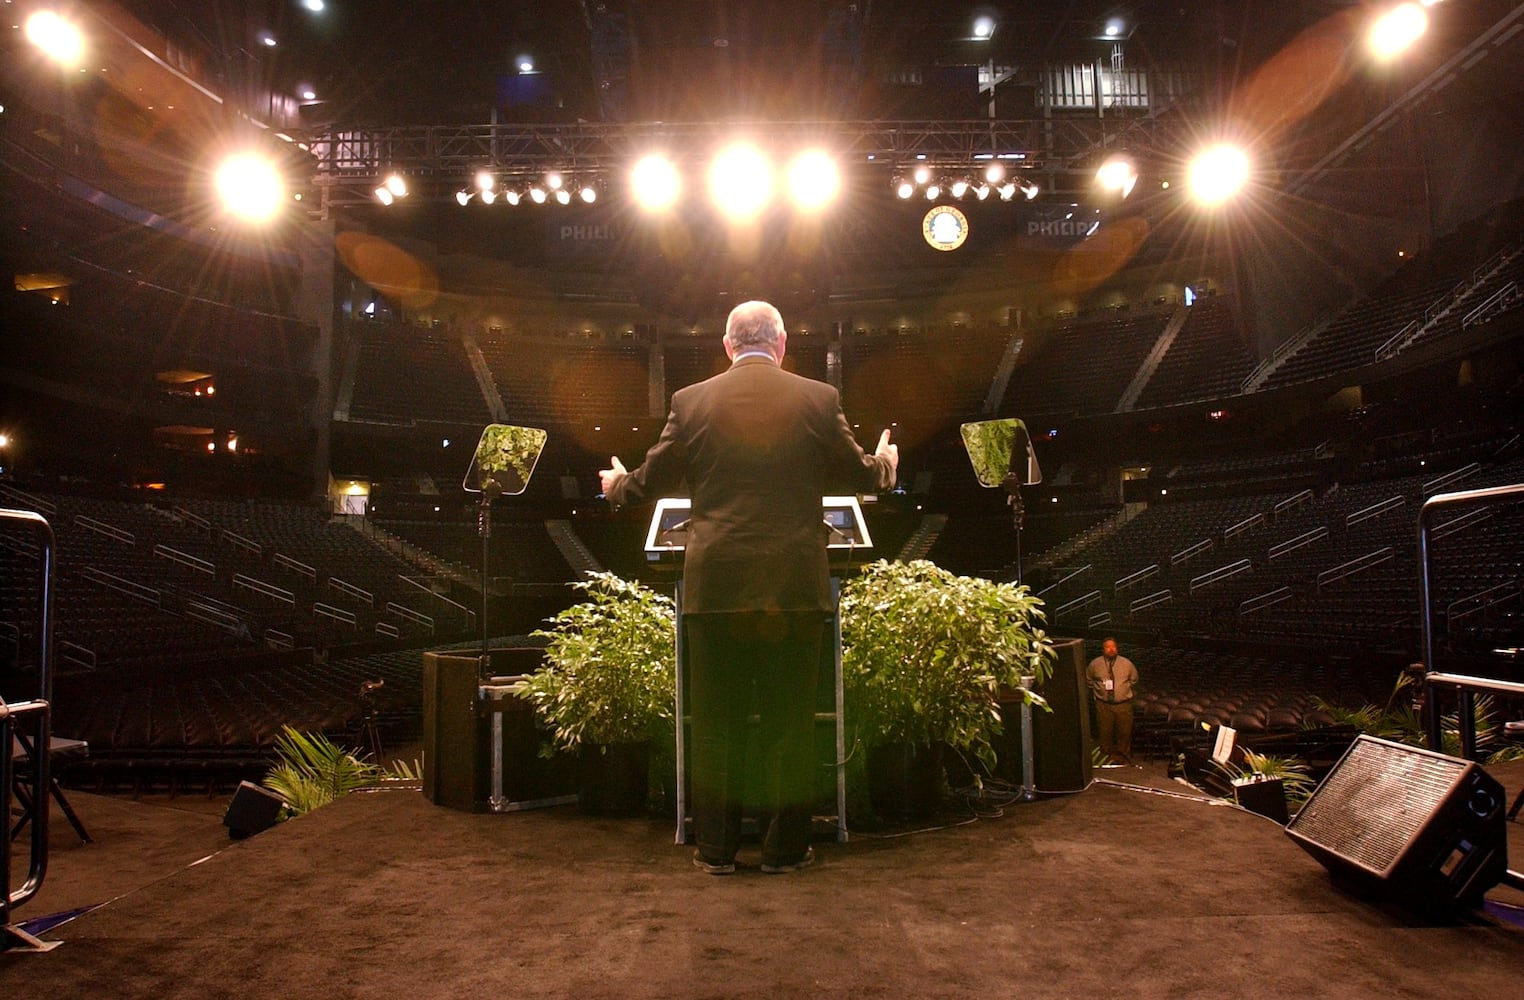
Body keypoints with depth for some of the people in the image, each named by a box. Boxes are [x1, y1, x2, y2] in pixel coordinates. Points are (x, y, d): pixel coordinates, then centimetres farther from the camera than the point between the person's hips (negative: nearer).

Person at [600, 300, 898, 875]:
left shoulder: (691, 401, 0)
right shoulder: (819, 399, 0)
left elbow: (651, 480, 9)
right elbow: (861, 474, 10)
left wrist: (616, 485, 32)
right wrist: (885, 463, 34)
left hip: (715, 585, 1)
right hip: (795, 585, 0)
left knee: (715, 724, 10)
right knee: (790, 721, 9)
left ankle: (716, 849, 19)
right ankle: (785, 849, 18)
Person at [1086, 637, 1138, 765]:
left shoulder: (1126, 663, -3)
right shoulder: (1095, 664, -5)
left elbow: (1134, 679, 15)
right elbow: (1088, 679, 14)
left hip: (1123, 704, 1)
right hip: (1103, 705, 0)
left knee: (1124, 732, 9)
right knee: (1104, 733, 5)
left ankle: (1123, 757, 27)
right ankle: (1107, 757, 22)